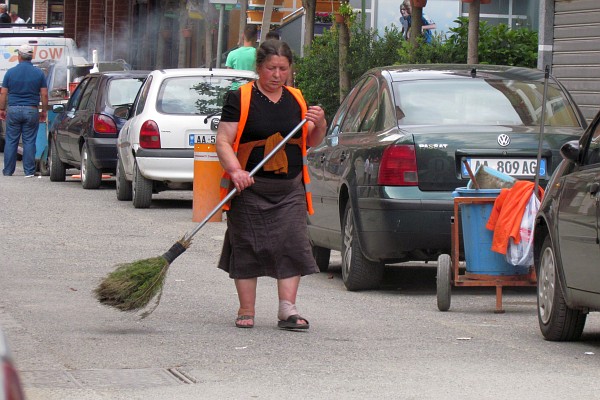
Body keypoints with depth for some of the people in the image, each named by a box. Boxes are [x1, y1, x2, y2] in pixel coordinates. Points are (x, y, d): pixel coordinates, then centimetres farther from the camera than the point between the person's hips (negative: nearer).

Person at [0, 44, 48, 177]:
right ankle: (29, 171, 2)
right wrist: (44, 111, 10)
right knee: (29, 141, 3)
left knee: (11, 141, 6)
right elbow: (44, 95, 0)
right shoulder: (38, 73, 0)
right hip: (31, 111, 0)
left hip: (13, 110, 0)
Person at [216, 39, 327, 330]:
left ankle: (287, 309, -5)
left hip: (290, 189, 3)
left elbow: (312, 142, 19)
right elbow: (223, 142, -7)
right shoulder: (240, 99, -2)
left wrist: (320, 124, -2)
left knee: (292, 244, -6)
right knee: (247, 247, 0)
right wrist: (236, 171, -23)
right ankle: (246, 311, 8)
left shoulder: (296, 99, 12)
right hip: (250, 187, -3)